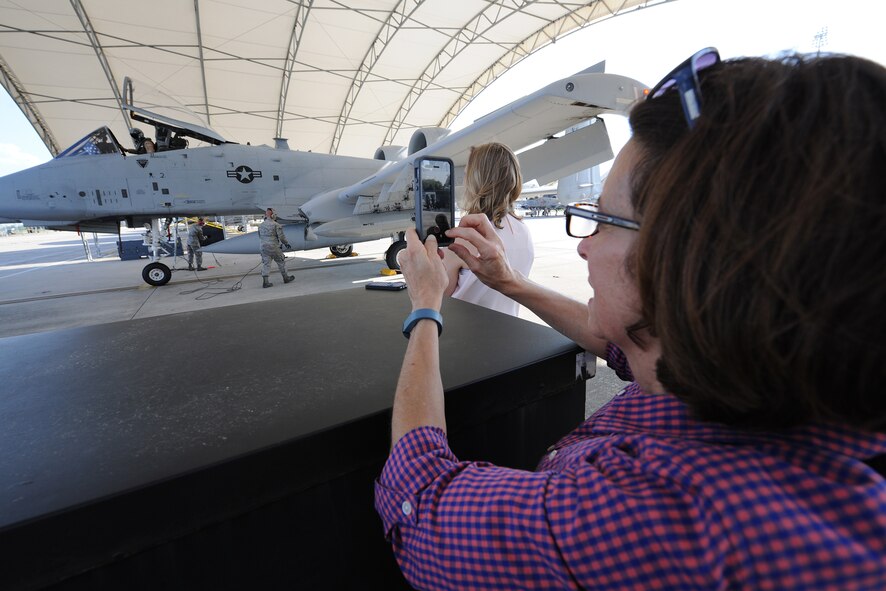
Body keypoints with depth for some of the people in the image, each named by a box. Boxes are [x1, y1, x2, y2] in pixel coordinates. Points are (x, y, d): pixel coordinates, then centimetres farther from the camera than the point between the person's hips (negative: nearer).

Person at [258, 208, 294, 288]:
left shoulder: (261, 225, 8)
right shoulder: (276, 225, -11)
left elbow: (260, 236, 18)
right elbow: (281, 236, -12)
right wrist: (286, 244, 3)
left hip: (264, 247, 5)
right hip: (274, 247, -5)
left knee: (266, 264, 4)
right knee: (281, 262, 11)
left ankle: (265, 281, -2)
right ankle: (286, 278, 23)